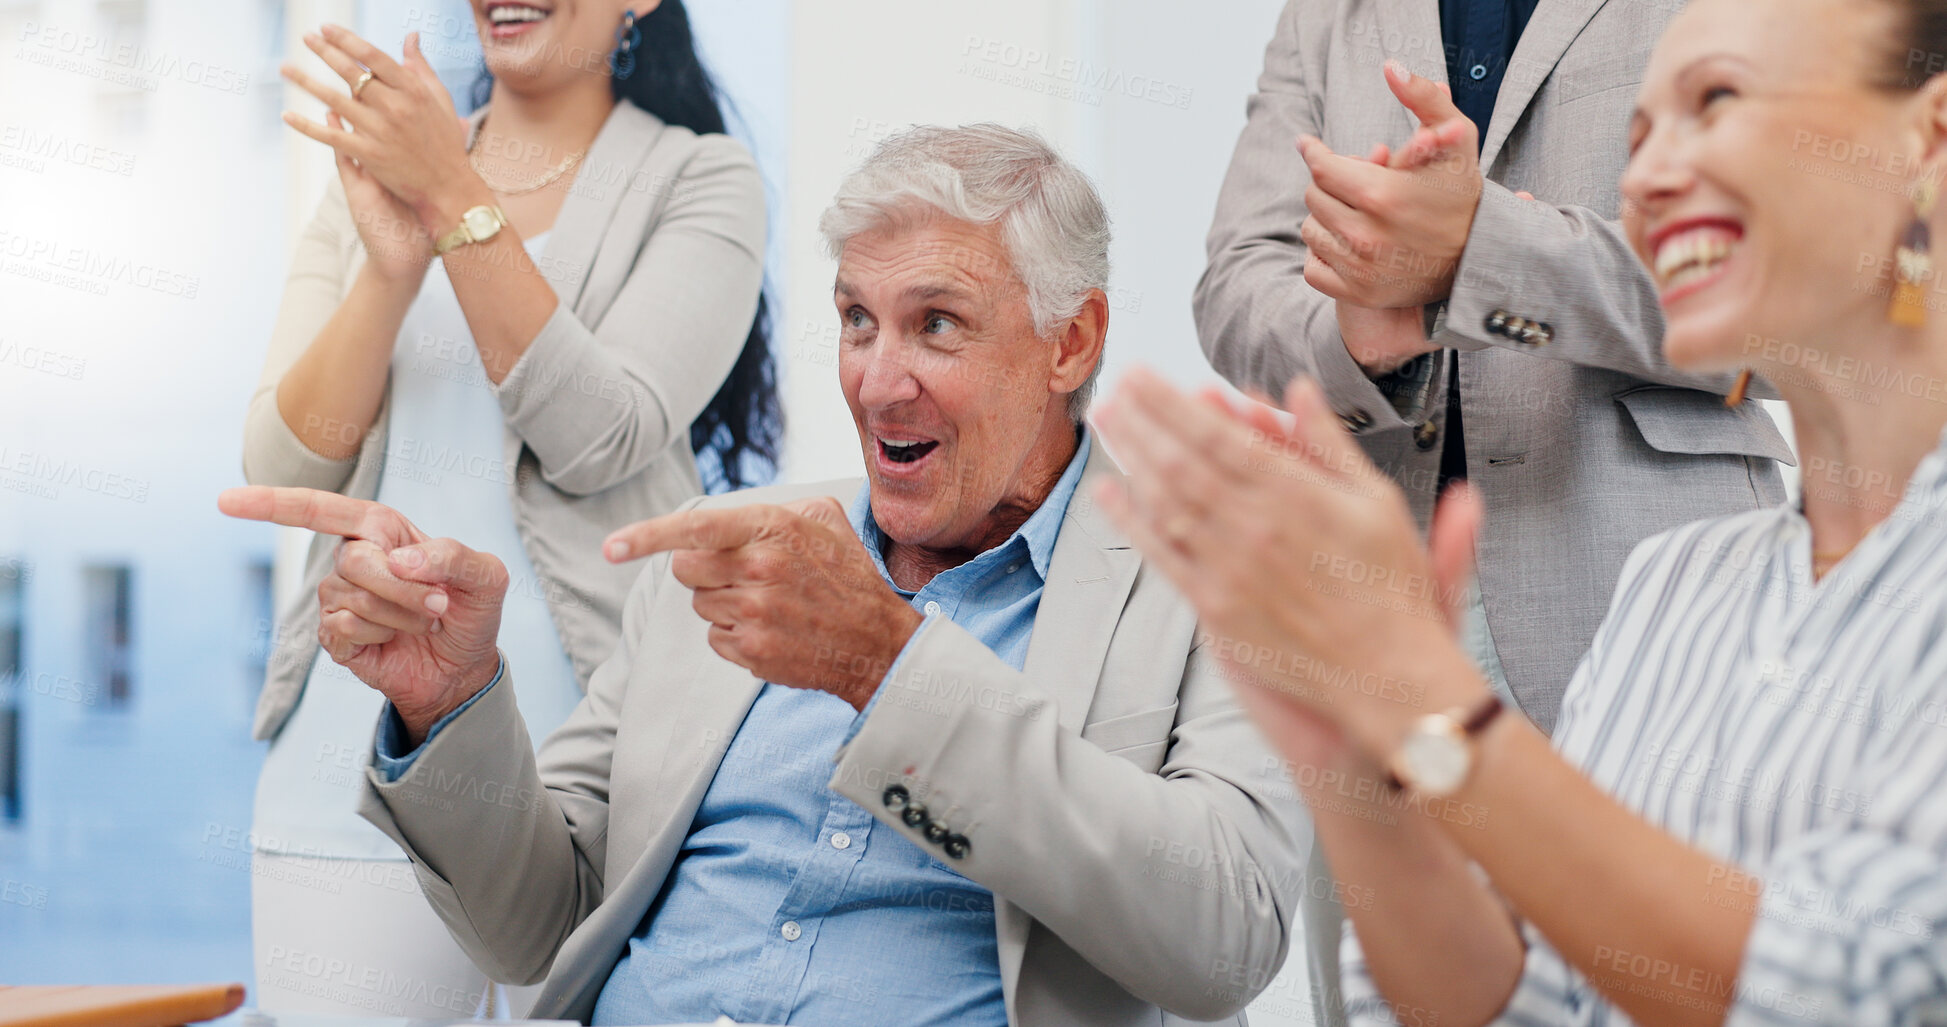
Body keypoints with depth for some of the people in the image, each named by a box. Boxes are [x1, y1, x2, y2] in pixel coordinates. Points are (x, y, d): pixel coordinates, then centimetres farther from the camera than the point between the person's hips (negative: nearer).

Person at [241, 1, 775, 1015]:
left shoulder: (699, 180, 3)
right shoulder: (369, 174, 14)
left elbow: (602, 437, -11)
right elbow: (284, 468, 3)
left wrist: (456, 200, -14)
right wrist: (393, 260, -12)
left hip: (588, 731, -3)